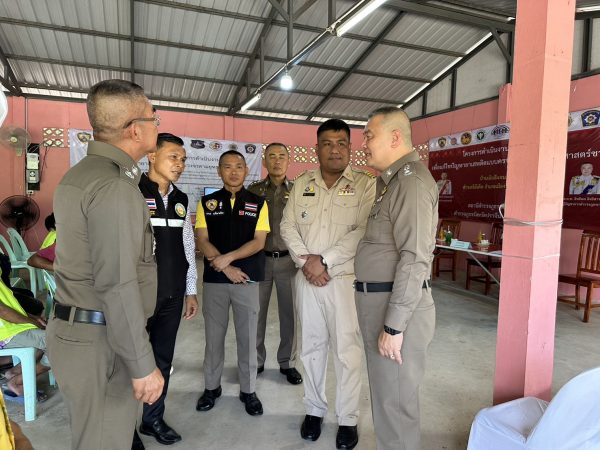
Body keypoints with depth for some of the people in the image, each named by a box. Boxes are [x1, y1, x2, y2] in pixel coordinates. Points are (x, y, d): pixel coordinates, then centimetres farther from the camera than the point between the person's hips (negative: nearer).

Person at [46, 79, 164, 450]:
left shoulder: (80, 173, 11)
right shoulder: (114, 186, -21)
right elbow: (117, 284, -25)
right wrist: (142, 364, -19)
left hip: (76, 327, 10)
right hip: (99, 338, -10)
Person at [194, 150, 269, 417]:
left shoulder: (258, 203, 3)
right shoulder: (207, 203, 5)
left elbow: (258, 242, -5)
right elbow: (202, 241, -3)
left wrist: (227, 257, -16)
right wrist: (228, 269, -12)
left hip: (248, 279, 0)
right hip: (213, 279, 1)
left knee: (247, 337, 7)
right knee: (213, 335, 12)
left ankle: (248, 390, 23)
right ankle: (211, 387, 29)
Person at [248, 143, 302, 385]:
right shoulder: (253, 190, 5)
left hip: (288, 259, 0)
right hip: (260, 259, 0)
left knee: (289, 313, 6)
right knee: (256, 313, 6)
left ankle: (287, 362, 24)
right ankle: (256, 361, 25)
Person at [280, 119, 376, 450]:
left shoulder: (365, 184, -3)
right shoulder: (302, 184, 10)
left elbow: (363, 232, -13)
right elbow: (288, 226, 5)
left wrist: (325, 261, -16)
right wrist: (305, 261, -9)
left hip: (346, 278, -3)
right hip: (306, 278, 4)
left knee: (347, 350, 3)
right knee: (312, 346, 13)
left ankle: (348, 419, 21)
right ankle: (314, 410, 31)